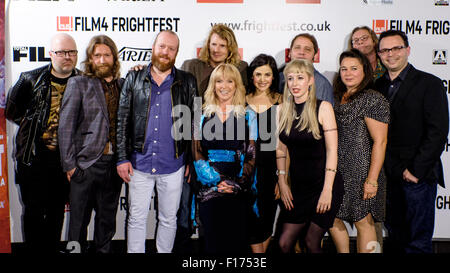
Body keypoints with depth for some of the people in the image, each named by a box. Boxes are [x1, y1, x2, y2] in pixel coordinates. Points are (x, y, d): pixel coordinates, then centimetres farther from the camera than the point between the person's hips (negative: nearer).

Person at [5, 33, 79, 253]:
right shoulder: (31, 79, -3)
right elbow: (12, 112, 5)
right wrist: (35, 127, -2)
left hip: (65, 157, 2)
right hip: (34, 156, -2)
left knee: (57, 210, 13)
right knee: (33, 211, 4)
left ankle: (53, 249, 26)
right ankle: (33, 250, 18)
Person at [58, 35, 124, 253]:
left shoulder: (123, 85, 11)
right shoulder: (78, 84, 0)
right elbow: (65, 126, -3)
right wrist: (69, 164, -9)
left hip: (114, 163, 4)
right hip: (86, 163, -3)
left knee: (108, 218, 15)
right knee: (79, 220, 6)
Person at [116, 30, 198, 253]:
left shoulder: (187, 82, 3)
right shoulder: (134, 79, 4)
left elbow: (194, 123, 4)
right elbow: (122, 121, 4)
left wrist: (191, 161, 0)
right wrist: (122, 158, -2)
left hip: (173, 165, 0)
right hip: (140, 163, 0)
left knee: (168, 219, 13)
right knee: (136, 218, 8)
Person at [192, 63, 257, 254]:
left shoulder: (248, 116, 8)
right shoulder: (202, 116, 10)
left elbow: (252, 155, 3)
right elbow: (197, 153, 4)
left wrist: (237, 184, -10)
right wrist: (216, 180, -8)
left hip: (239, 192, -1)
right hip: (209, 190, 1)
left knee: (237, 241, 0)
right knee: (212, 242, 2)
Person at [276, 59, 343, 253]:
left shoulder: (323, 108, -8)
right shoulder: (282, 110, 4)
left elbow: (332, 150, -11)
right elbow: (281, 149, 9)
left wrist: (327, 190, -15)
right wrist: (282, 183, 4)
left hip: (323, 184, -4)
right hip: (298, 185, 4)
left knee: (312, 243, 3)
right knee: (284, 243, 2)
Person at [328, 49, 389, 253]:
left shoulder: (373, 99, -10)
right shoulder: (339, 98, 12)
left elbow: (380, 142, -15)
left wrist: (372, 179, -19)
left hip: (361, 171, -7)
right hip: (336, 171, 8)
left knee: (363, 222, 3)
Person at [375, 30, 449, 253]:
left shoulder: (430, 84, -3)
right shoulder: (377, 86, 10)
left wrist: (415, 170, -12)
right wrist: (399, 169, 0)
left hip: (420, 174, -4)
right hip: (388, 174, 4)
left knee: (418, 242, 1)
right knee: (395, 237, 13)